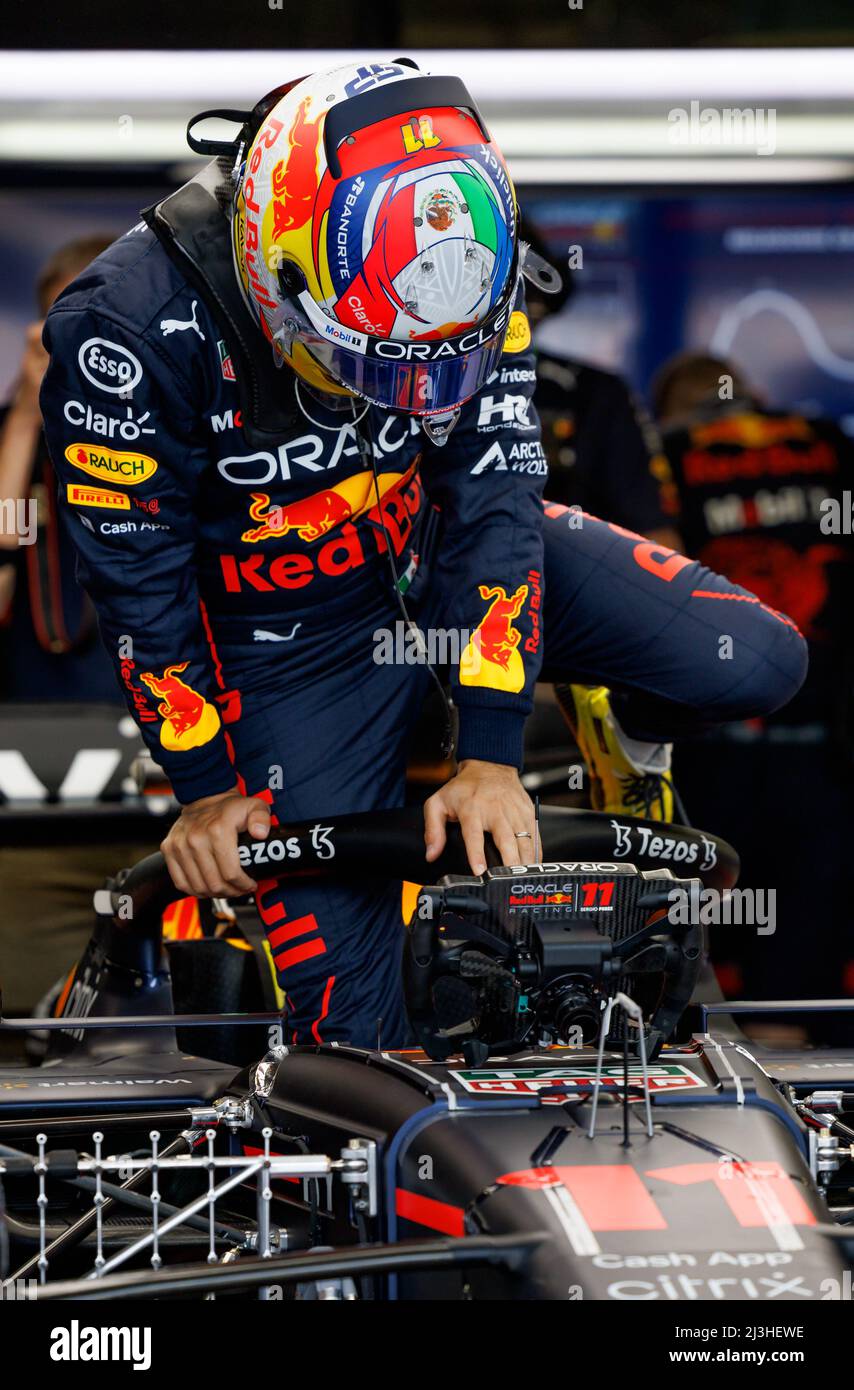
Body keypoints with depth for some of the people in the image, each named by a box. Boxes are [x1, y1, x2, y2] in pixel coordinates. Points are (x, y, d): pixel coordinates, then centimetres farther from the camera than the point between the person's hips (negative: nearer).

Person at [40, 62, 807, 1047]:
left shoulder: (461, 273, -21)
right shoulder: (130, 328, -30)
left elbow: (491, 494, -19)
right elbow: (137, 578, -18)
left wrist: (489, 758, -22)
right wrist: (206, 791, -10)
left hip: (447, 551, 3)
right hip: (291, 632, -3)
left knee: (759, 665, -13)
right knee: (354, 1024, -12)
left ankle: (632, 723, 20)